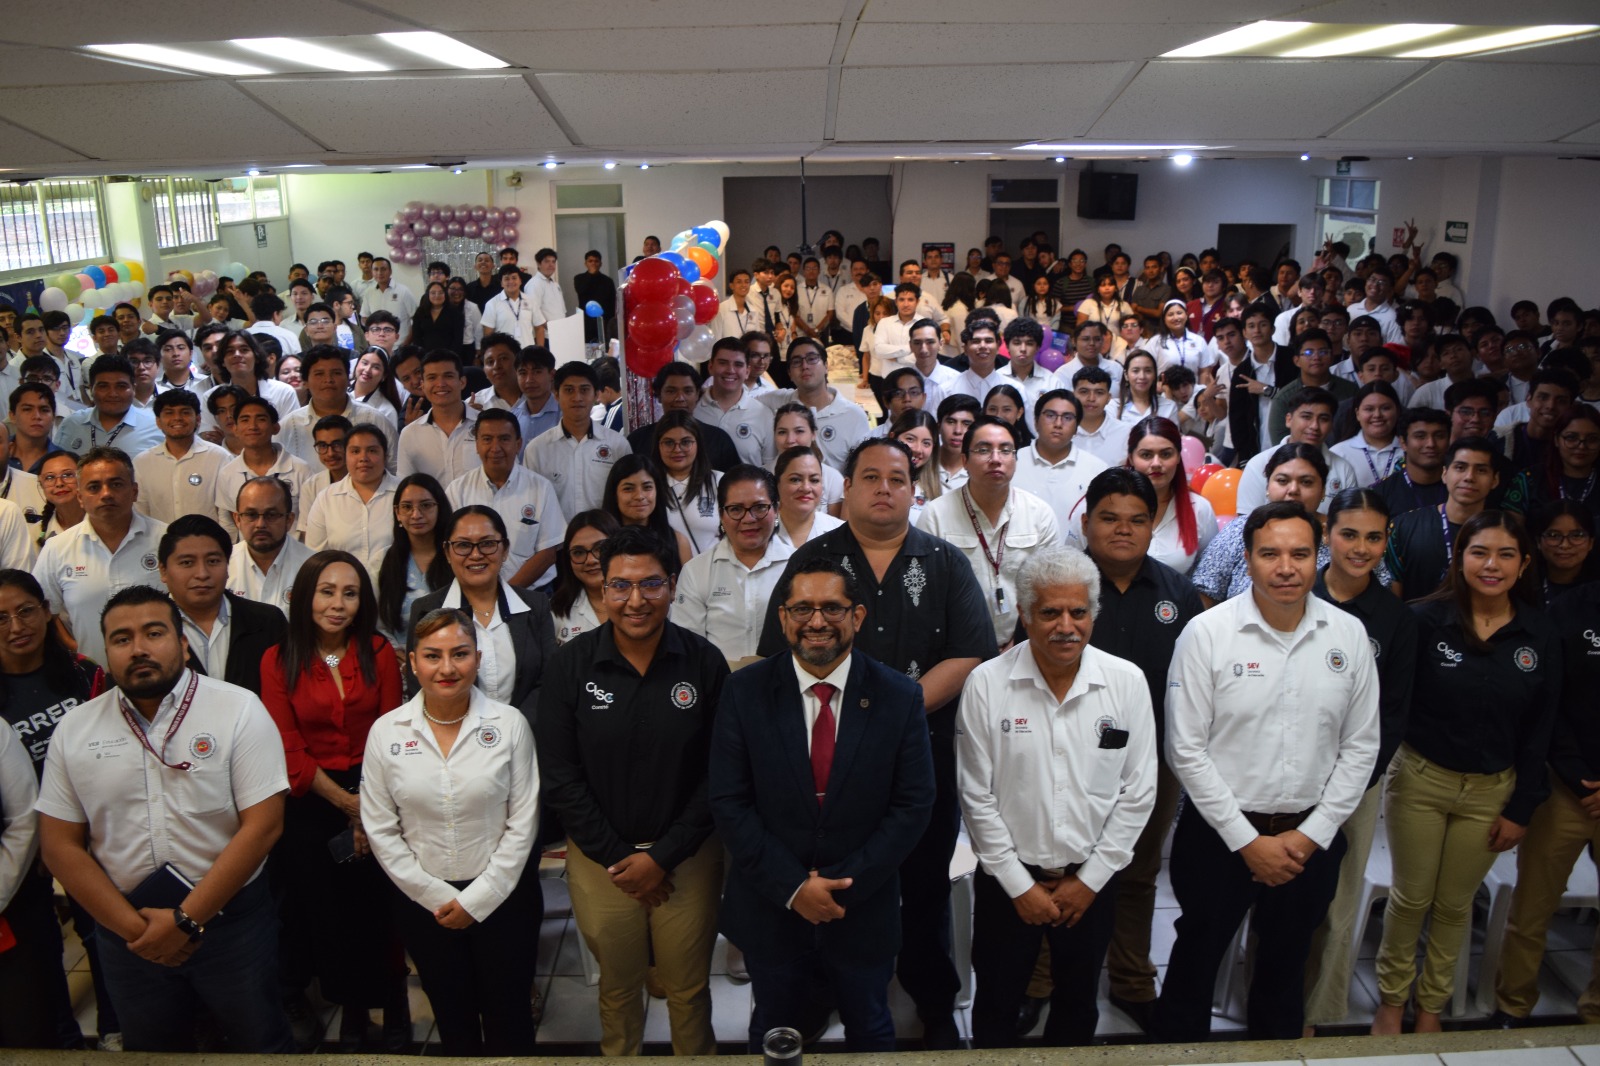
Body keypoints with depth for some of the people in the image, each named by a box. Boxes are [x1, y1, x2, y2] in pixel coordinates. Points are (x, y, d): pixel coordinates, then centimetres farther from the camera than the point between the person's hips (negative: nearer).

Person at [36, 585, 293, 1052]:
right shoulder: (75, 729, -1)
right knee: (152, 1049, 22)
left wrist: (186, 920, -16)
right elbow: (61, 845, 0)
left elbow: (262, 824, -15)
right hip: (125, 928, 3)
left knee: (260, 1044, 14)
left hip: (231, 920, -3)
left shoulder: (239, 710, -12)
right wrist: (133, 927, -8)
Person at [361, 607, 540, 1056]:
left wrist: (478, 899, -10)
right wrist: (435, 897, -6)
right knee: (453, 1019, 19)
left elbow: (523, 822, -8)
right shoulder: (385, 731, -6)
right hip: (423, 902, 2)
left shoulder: (509, 724, -10)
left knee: (508, 1019, 11)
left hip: (501, 897, -1)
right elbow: (380, 830, -3)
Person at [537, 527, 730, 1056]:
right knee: (617, 987, 18)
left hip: (687, 854, 0)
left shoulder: (705, 662, -9)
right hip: (599, 856, 1)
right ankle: (619, 1059, 44)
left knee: (689, 989, 14)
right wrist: (617, 857, -8)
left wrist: (662, 856, -10)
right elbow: (560, 775, -5)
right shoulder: (570, 664, -8)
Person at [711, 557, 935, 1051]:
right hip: (770, 908, 0)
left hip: (864, 911, 0)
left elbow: (913, 805, -9)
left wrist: (844, 884, -15)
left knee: (871, 1033, 22)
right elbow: (728, 802, -10)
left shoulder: (899, 697, -9)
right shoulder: (744, 692, -9)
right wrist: (793, 886, -16)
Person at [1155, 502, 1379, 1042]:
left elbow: (1360, 746, 2)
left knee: (1286, 963, 22)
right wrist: (1247, 841, -12)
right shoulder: (1206, 633, -13)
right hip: (1219, 834, -3)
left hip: (1311, 839, 3)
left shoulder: (1348, 635, -3)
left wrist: (1312, 835, -5)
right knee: (1196, 960, 13)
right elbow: (1185, 750, -13)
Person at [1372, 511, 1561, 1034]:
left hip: (1491, 791, 2)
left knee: (1455, 903, 15)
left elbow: (1539, 732, 1)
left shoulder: (1541, 637, -5)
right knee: (1411, 897, 11)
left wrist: (1521, 808, 1)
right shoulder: (1425, 619, -13)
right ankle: (1391, 997, 30)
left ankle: (1431, 1004, 35)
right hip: (1420, 778, -2)